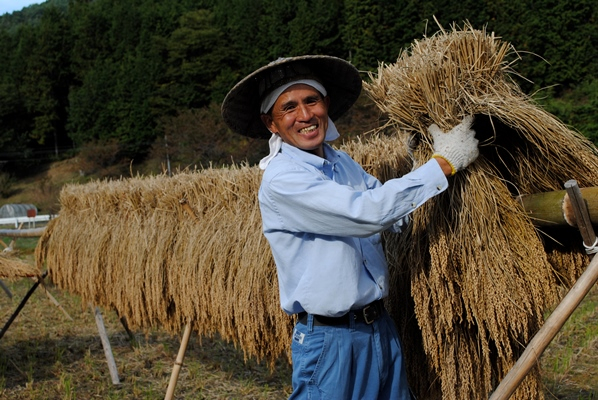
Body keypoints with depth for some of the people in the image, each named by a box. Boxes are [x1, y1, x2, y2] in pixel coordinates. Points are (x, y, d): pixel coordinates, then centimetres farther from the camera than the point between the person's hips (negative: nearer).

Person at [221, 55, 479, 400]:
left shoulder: (342, 162, 9)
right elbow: (369, 212, -26)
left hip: (382, 328, 8)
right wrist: (444, 163, -18)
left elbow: (397, 218, 12)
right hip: (330, 341, -7)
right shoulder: (281, 180, -18)